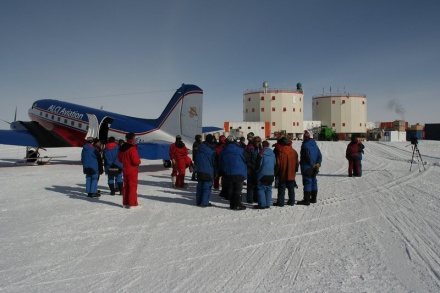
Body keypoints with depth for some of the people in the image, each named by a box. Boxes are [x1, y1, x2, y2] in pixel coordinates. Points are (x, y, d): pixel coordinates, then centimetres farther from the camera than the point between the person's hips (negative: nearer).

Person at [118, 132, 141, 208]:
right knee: (133, 187, -1)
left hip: (125, 170, 8)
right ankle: (132, 203, 1)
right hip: (132, 171, -8)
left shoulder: (121, 148, 6)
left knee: (126, 186, 14)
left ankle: (125, 203, 20)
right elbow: (136, 161, -23)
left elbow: (120, 159, 16)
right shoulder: (132, 148, -21)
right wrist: (139, 161, -3)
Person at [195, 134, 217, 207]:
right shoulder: (212, 150, -11)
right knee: (207, 187, -1)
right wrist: (214, 173, 2)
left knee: (200, 186, 14)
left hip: (199, 171, 6)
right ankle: (205, 202, -2)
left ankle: (198, 201, 18)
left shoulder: (200, 148, 7)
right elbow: (214, 162, -6)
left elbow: (195, 159, 14)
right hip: (208, 171, -6)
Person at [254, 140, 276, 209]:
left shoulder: (261, 153, -10)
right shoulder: (272, 153, 9)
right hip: (271, 174, 6)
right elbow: (275, 163, 15)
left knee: (261, 189, -1)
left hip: (263, 174, -6)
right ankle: (268, 204, 12)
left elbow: (258, 163, -10)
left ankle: (262, 204, -5)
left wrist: (257, 170, 6)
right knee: (268, 189, 11)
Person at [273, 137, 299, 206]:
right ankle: (291, 201, 19)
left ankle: (280, 202, 4)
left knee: (281, 189, 3)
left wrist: (276, 172, 1)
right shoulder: (294, 152, 3)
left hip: (282, 174, -4)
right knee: (291, 188, 14)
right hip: (291, 174, 4)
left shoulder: (280, 152, -13)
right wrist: (295, 171, 21)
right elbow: (297, 163, 9)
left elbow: (277, 164, -11)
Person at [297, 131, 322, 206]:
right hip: (314, 168, 8)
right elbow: (320, 156, 9)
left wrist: (312, 164, -10)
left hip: (307, 168, -8)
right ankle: (313, 198, 22)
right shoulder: (315, 145, 13)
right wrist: (318, 163, -1)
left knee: (307, 182, -7)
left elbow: (307, 157, -19)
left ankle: (306, 200, -7)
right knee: (313, 182, 14)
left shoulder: (304, 145, -12)